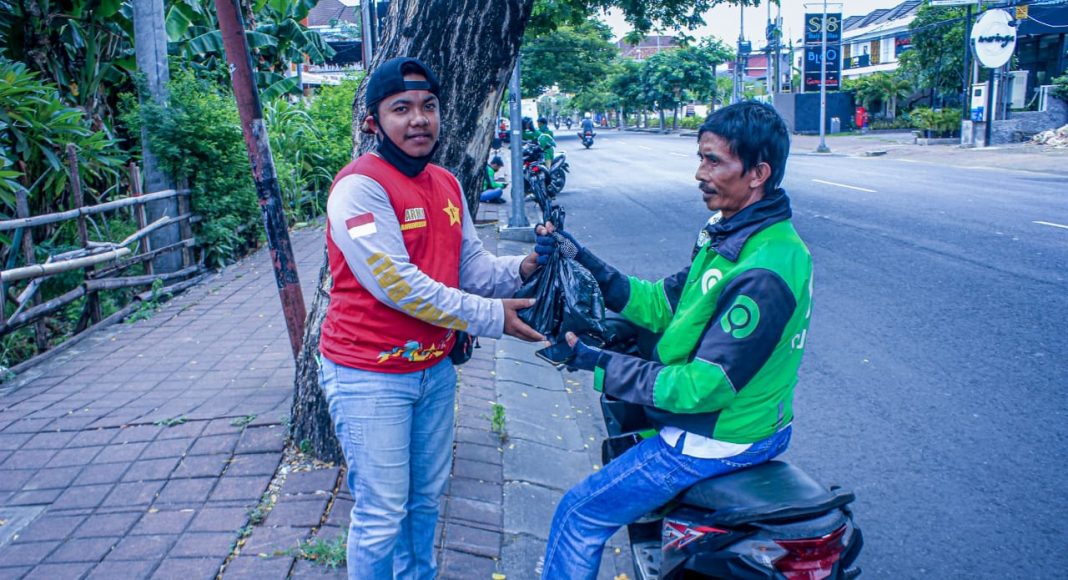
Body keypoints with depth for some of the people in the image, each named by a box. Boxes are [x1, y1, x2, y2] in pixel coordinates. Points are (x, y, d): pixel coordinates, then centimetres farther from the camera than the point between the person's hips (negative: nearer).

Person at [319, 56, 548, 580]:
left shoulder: (447, 185, 7)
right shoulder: (360, 186, -19)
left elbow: (473, 267, 6)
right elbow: (397, 285, -24)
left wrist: (521, 268, -15)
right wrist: (491, 317, -20)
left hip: (434, 367, 8)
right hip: (370, 376, -8)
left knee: (426, 497, 22)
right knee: (382, 514, 3)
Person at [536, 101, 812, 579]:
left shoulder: (763, 274, -30)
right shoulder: (737, 235, 2)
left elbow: (706, 386, -29)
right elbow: (663, 303, 4)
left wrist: (598, 363, -25)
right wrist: (583, 262, -5)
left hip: (716, 440, -10)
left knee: (580, 515, -2)